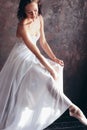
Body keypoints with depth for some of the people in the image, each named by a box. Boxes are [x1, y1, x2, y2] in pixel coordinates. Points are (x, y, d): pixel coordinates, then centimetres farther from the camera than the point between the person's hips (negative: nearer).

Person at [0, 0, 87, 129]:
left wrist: (54, 59, 1)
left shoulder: (39, 19, -4)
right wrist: (51, 70, -29)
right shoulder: (23, 26, -28)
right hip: (21, 58, -9)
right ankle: (72, 108, -23)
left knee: (58, 68, 4)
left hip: (31, 57, 9)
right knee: (47, 79, -23)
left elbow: (43, 42, 7)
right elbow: (36, 52, -31)